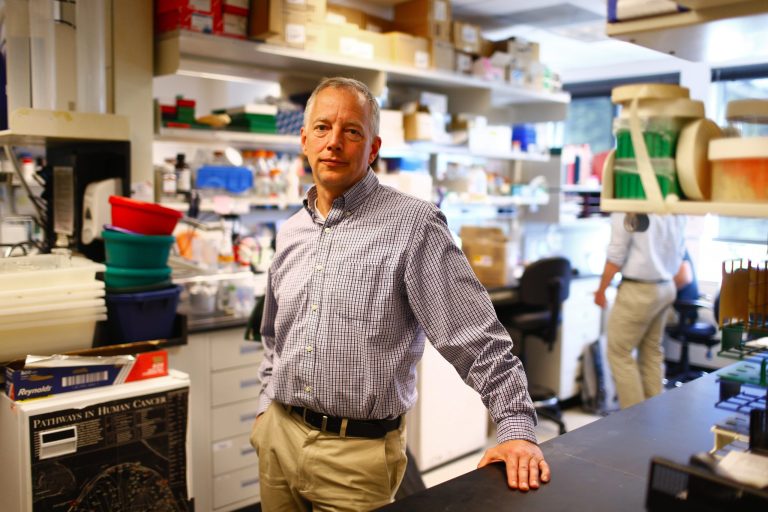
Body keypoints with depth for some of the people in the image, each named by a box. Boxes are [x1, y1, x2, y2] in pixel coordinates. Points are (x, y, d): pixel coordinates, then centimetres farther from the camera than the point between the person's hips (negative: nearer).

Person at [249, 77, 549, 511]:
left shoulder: (413, 226, -13)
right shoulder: (291, 232, 7)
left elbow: (480, 339, -15)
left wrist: (516, 427, -19)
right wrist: (268, 406, 15)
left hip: (357, 453, -6)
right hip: (278, 436, 6)